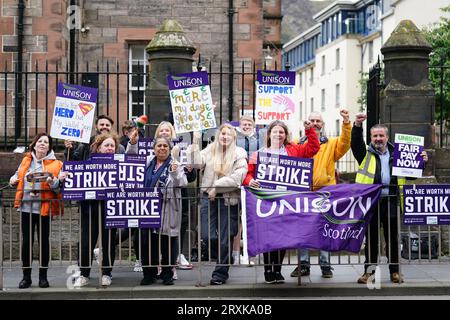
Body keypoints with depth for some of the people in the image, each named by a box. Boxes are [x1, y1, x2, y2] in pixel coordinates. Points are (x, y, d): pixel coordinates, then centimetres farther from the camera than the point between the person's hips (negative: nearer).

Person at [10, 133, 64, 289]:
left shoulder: (55, 164, 0)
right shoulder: (26, 160, 11)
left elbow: (59, 188, -5)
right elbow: (18, 177, 24)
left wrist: (53, 182, -25)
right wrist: (13, 179, 2)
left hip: (44, 208, -3)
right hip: (26, 207, 3)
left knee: (43, 241, 4)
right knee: (27, 241, 4)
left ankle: (43, 276, 13)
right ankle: (26, 276, 13)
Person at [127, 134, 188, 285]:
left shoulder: (175, 165, 1)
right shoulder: (147, 161, 13)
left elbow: (182, 183, -7)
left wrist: (175, 172, -25)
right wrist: (132, 143, 5)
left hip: (167, 210, -3)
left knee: (167, 242, 2)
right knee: (147, 241, 5)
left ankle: (167, 273, 14)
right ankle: (149, 273, 17)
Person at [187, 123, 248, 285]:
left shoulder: (239, 154, 3)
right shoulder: (209, 150, 11)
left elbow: (237, 177, -10)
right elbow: (197, 163, -4)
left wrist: (217, 187, -14)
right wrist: (195, 143, -10)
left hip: (228, 198, -2)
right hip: (208, 197, 2)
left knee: (225, 238, 0)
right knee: (207, 237, -7)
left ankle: (220, 273, 13)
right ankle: (224, 259, 21)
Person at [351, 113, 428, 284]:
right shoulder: (366, 154, 9)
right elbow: (356, 143, -9)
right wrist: (357, 125, -23)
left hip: (390, 201, 1)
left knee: (392, 237, 6)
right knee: (370, 237, 4)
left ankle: (394, 271, 15)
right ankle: (369, 270, 11)